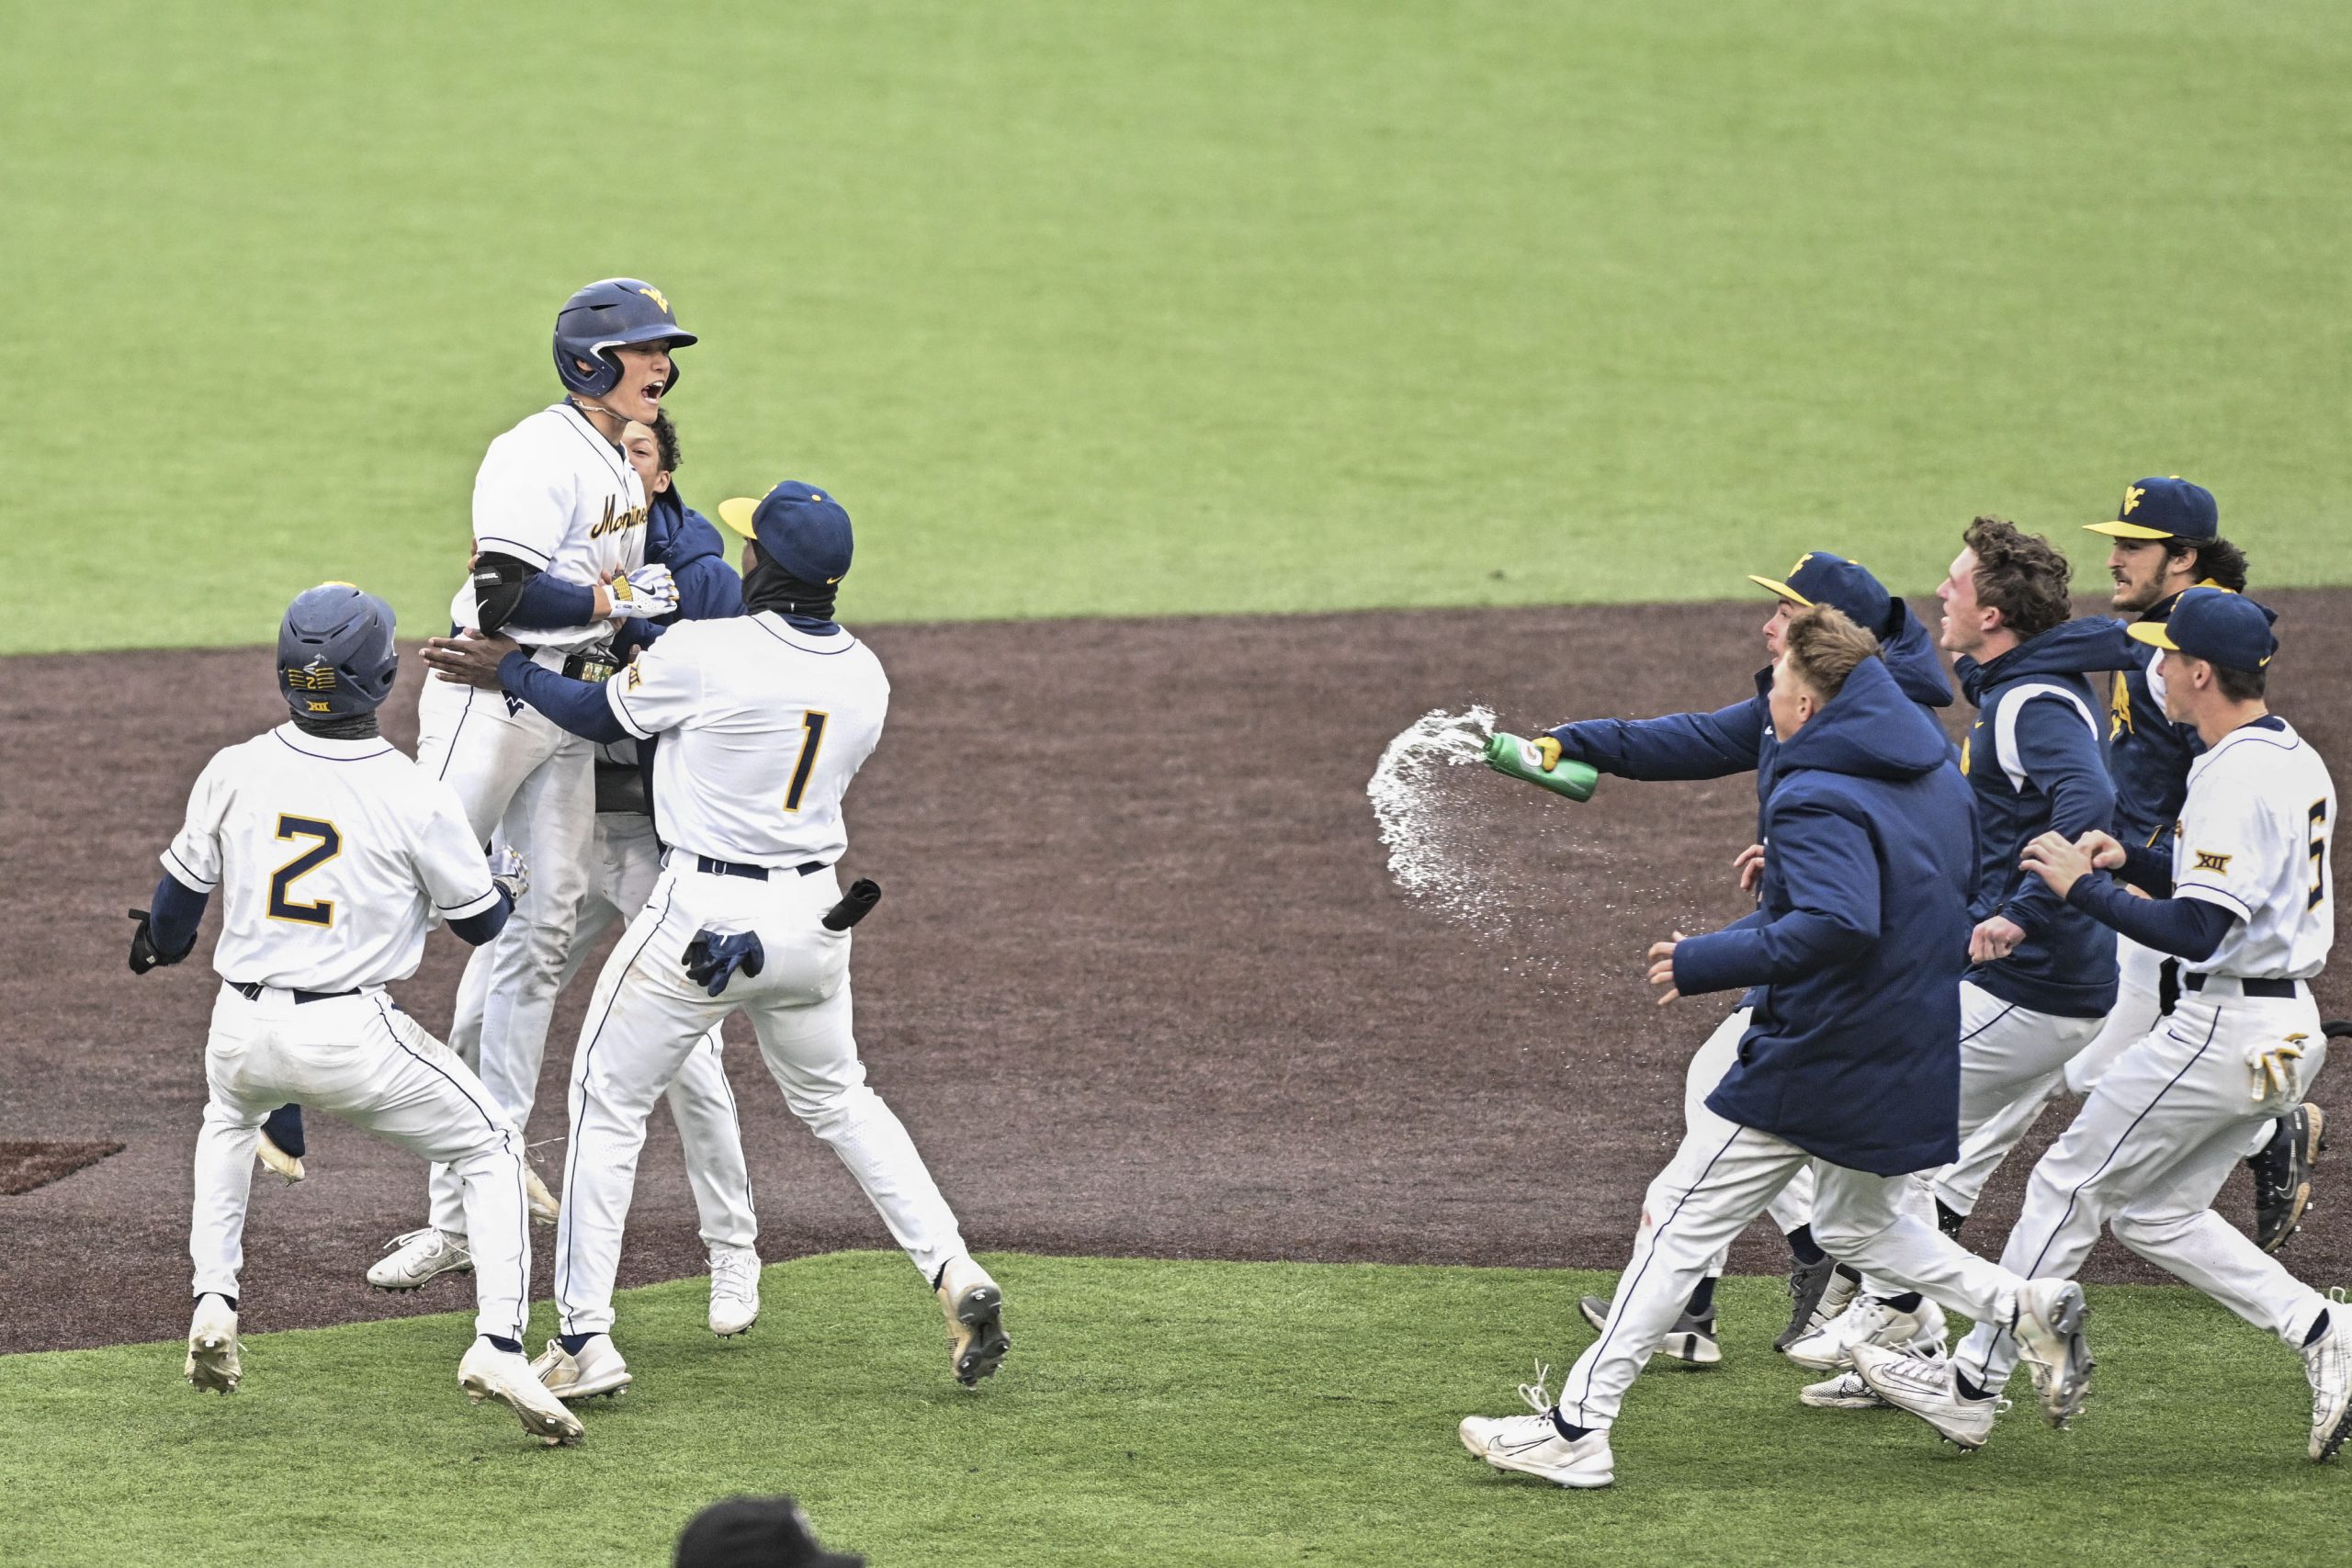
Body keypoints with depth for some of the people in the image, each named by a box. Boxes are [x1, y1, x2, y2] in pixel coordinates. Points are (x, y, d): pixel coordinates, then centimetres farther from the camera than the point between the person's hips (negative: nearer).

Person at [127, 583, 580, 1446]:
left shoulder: (235, 771, -4)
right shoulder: (418, 799, -12)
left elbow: (183, 889, 13)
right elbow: (480, 921, 0)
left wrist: (162, 943, 36)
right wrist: (507, 882, 25)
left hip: (243, 1032, 4)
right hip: (352, 1038, -4)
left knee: (229, 1119, 38)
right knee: (490, 1148, 12)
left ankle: (214, 1303, 25)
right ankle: (498, 1344, -5)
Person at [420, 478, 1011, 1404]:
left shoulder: (704, 654, -16)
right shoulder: (865, 677, 2)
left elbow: (604, 717, 1)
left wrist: (509, 673, 18)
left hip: (703, 915, -5)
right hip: (815, 913, 5)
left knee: (607, 1102, 9)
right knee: (837, 1100, 25)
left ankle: (584, 1341, 5)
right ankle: (955, 1276, 11)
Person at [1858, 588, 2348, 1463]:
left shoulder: (2236, 779, -20)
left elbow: (2196, 931, -26)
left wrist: (2082, 888, -18)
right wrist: (2132, 861, 8)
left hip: (2227, 1026, -10)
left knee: (2072, 1184, 1)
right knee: (2155, 1213, 17)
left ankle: (1974, 1384, 8)